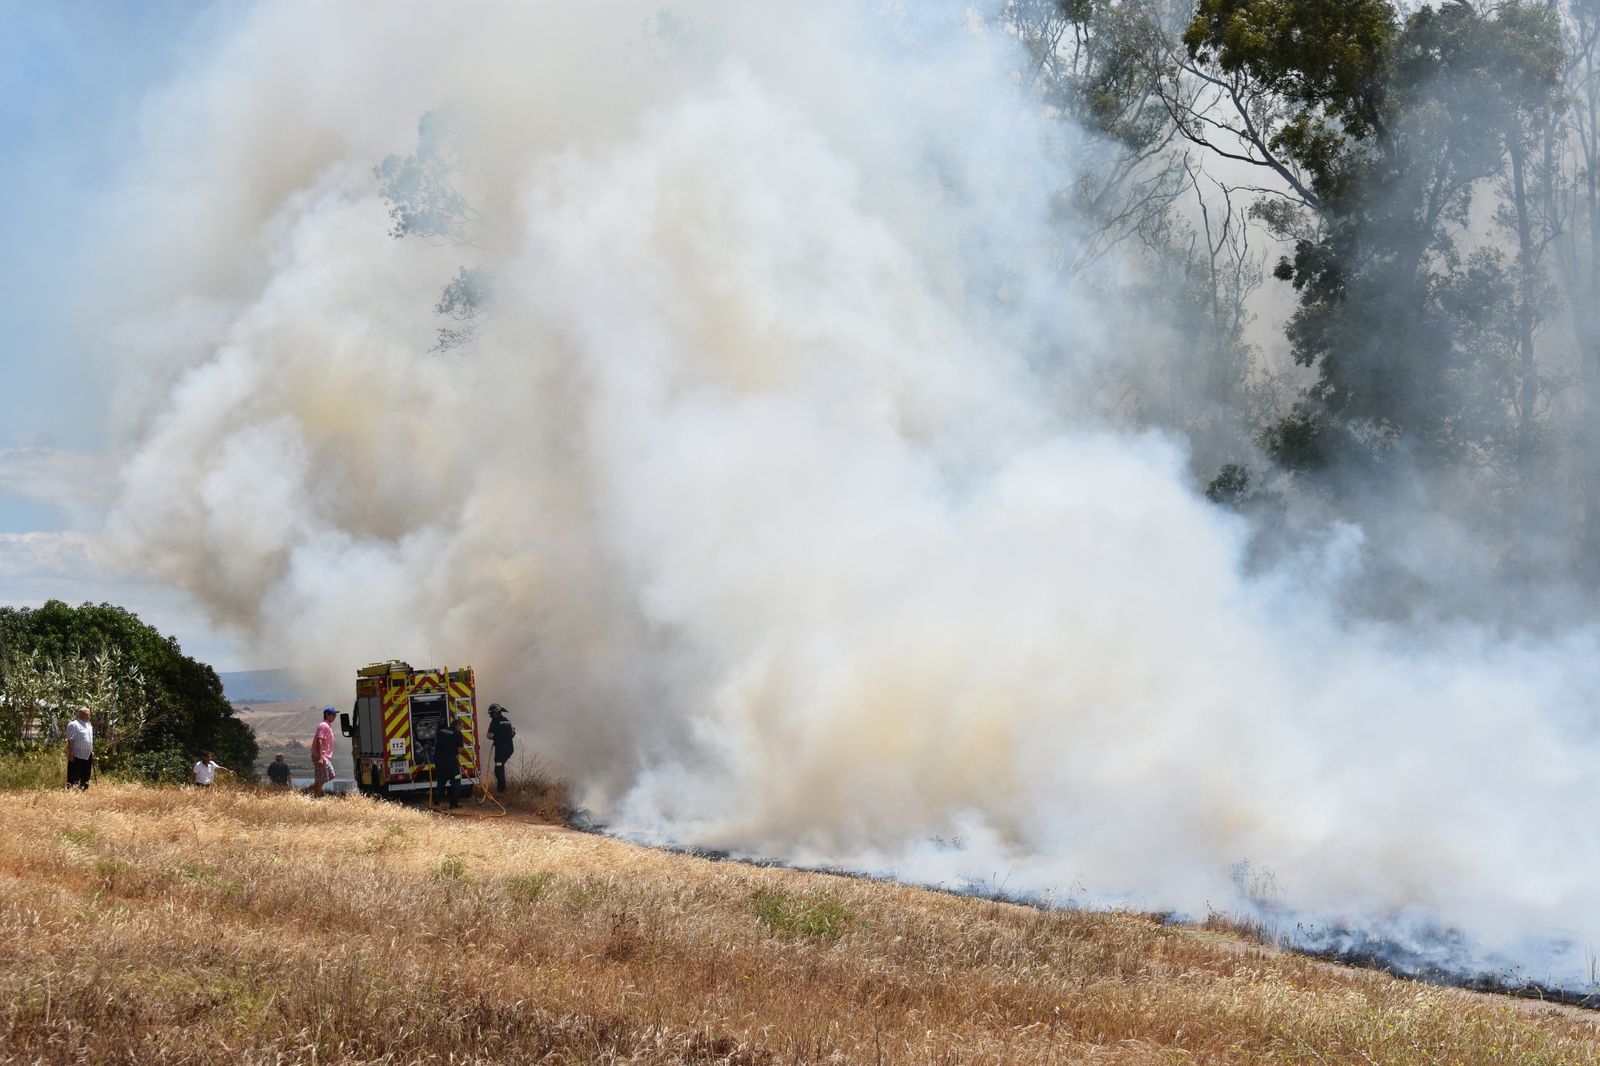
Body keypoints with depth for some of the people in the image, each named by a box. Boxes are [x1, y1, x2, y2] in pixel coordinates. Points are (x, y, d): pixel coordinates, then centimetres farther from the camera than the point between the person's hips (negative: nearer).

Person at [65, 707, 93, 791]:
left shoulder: (89, 725, 15)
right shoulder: (74, 724, -11)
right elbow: (70, 740, -15)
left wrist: (92, 751, 19)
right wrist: (70, 753, -19)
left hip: (87, 756, 8)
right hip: (77, 756, -8)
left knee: (85, 777, 12)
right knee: (74, 777, -5)